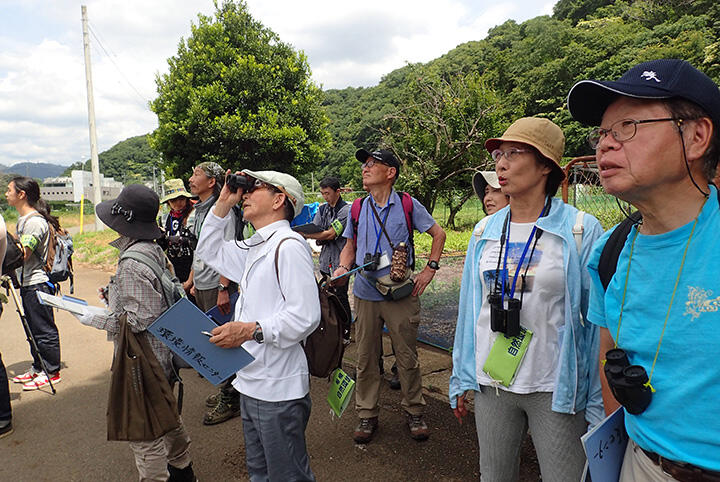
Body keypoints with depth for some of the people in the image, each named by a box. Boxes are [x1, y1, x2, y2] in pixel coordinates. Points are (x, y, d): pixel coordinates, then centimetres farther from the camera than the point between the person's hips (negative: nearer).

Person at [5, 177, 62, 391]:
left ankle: (51, 372, 10)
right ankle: (38, 367, 29)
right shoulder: (23, 219, 14)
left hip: (37, 284, -10)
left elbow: (21, 255, -25)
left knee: (44, 329, -1)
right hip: (27, 283, 10)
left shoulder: (35, 221, -19)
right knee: (33, 329, 17)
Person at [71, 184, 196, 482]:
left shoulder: (132, 262, -25)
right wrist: (115, 297, 11)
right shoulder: (155, 250, 3)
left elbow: (139, 320, -25)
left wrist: (95, 320, -14)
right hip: (164, 356, 10)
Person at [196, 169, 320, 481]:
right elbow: (209, 251, 24)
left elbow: (305, 316, -25)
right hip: (251, 384, 10)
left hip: (278, 389, -9)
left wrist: (251, 330, -28)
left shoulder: (289, 246, -18)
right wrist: (222, 206, 14)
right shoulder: (254, 248, 13)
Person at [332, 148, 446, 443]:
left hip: (401, 294, -2)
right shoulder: (358, 208, 7)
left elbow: (438, 234, 7)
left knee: (407, 357, 8)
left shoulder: (408, 205, -2)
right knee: (366, 358, 10)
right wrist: (343, 267, -5)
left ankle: (414, 412, 28)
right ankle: (367, 415, 26)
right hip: (366, 294, 3)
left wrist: (429, 270, -1)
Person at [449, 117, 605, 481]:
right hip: (490, 384, 4)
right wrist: (461, 378, 10)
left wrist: (599, 404, -7)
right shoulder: (485, 232, 3)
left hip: (555, 391, -4)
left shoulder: (581, 231, -9)